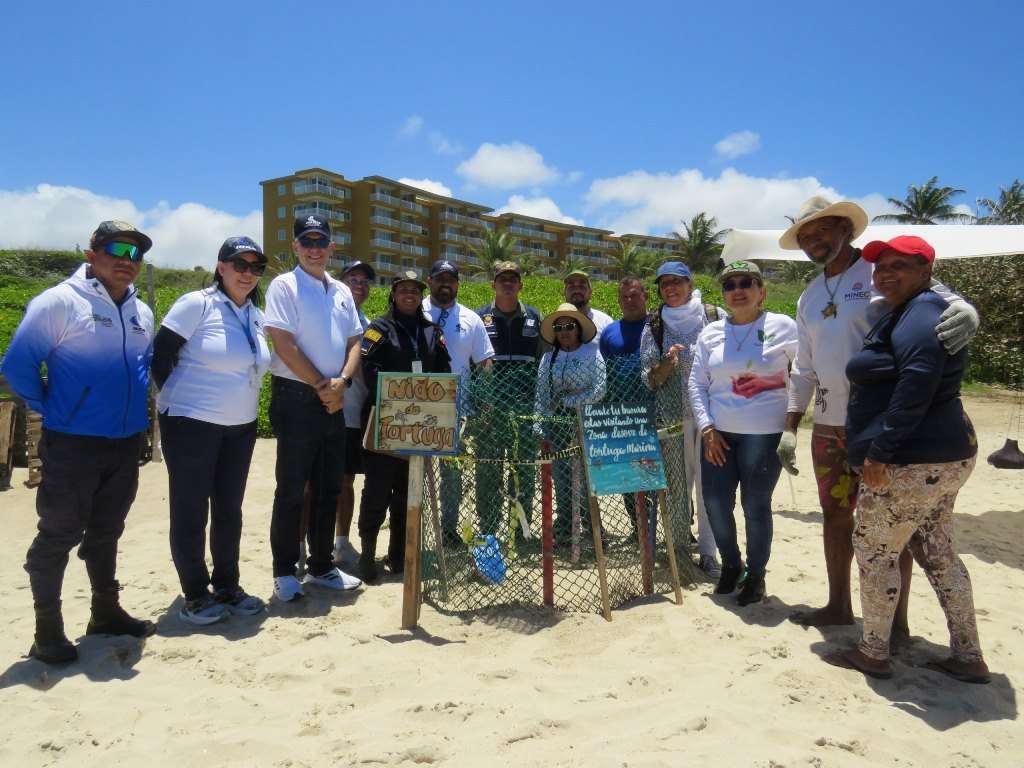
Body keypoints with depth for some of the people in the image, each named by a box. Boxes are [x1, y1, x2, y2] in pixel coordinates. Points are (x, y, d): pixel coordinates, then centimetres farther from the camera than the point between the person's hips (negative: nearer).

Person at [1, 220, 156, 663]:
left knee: (106, 532, 18)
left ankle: (106, 612, 31)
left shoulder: (142, 312, 9)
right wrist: (51, 410, -4)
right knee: (59, 536, 3)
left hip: (126, 444, 6)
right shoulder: (59, 302, -11)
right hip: (72, 444, -6)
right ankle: (48, 631, 16)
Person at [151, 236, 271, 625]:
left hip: (240, 428, 6)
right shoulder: (197, 304, -10)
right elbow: (160, 356, -11)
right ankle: (195, 594, 16)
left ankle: (227, 586, 25)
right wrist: (178, 400, -4)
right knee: (190, 512, 3)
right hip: (191, 425, -6)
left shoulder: (257, 316, 9)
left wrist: (239, 403, 12)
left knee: (229, 510, 12)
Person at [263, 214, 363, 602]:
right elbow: (284, 344, -13)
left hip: (333, 401, 6)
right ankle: (284, 573, 13)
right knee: (291, 489, 0)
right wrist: (322, 386, -12)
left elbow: (354, 341, 12)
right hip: (296, 398, -6)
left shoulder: (342, 292, 14)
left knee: (329, 488, 12)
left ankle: (321, 566, 24)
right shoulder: (284, 286, -5)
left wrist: (342, 381, -6)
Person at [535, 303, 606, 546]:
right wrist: (540, 426, 0)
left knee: (586, 474, 0)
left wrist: (567, 401, -11)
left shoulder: (592, 353, 0)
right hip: (556, 424, 3)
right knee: (561, 476, 5)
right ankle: (563, 530, 13)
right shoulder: (548, 358, 11)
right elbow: (541, 394, 9)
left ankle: (590, 525, 12)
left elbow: (599, 391, -9)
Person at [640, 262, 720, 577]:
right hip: (672, 417, 1)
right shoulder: (654, 327, 7)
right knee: (676, 483, 5)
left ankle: (708, 552, 12)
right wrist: (668, 363, -14)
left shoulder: (714, 316, 3)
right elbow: (649, 379, 5)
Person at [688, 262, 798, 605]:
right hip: (719, 433, 4)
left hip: (764, 434, -3)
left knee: (755, 506, 2)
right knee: (715, 503, 5)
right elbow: (697, 383, 8)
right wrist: (707, 428, -1)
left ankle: (756, 574, 24)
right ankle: (730, 563, 30)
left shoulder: (783, 327, -2)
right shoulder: (711, 333, 7)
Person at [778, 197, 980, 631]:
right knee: (835, 513, 14)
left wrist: (965, 308, -39)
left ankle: (897, 620, 18)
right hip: (828, 425, 6)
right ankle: (838, 606, 30)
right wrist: (790, 428, 13)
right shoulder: (809, 297, 14)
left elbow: (933, 293, -16)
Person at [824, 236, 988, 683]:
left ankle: (873, 654, 16)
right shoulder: (905, 314, 19)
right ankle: (968, 658, 25)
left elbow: (917, 383, -27)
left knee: (874, 553, 2)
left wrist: (880, 450, -27)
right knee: (937, 553, 17)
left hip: (911, 464, -11)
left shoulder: (921, 311, -15)